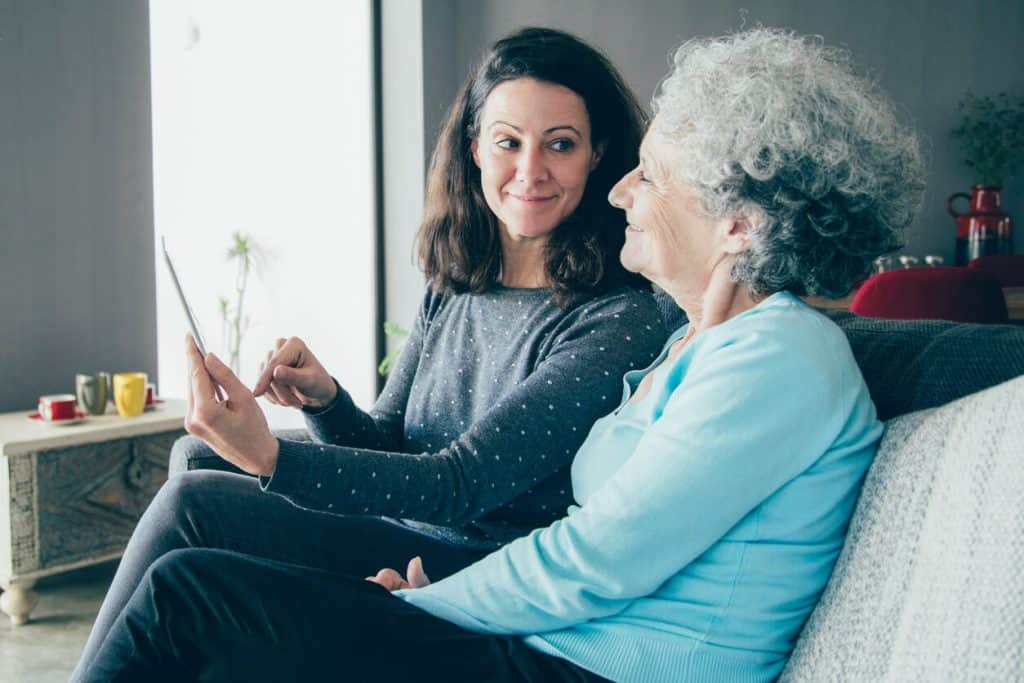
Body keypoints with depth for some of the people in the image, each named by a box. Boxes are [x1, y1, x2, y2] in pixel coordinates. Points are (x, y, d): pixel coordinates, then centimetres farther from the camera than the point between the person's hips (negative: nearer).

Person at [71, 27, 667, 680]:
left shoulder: (621, 323, -18)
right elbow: (386, 444, 9)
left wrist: (273, 457, -33)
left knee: (196, 503, -17)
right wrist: (324, 400, -15)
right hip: (399, 538, 8)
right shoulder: (454, 284, 5)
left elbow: (460, 484, -23)